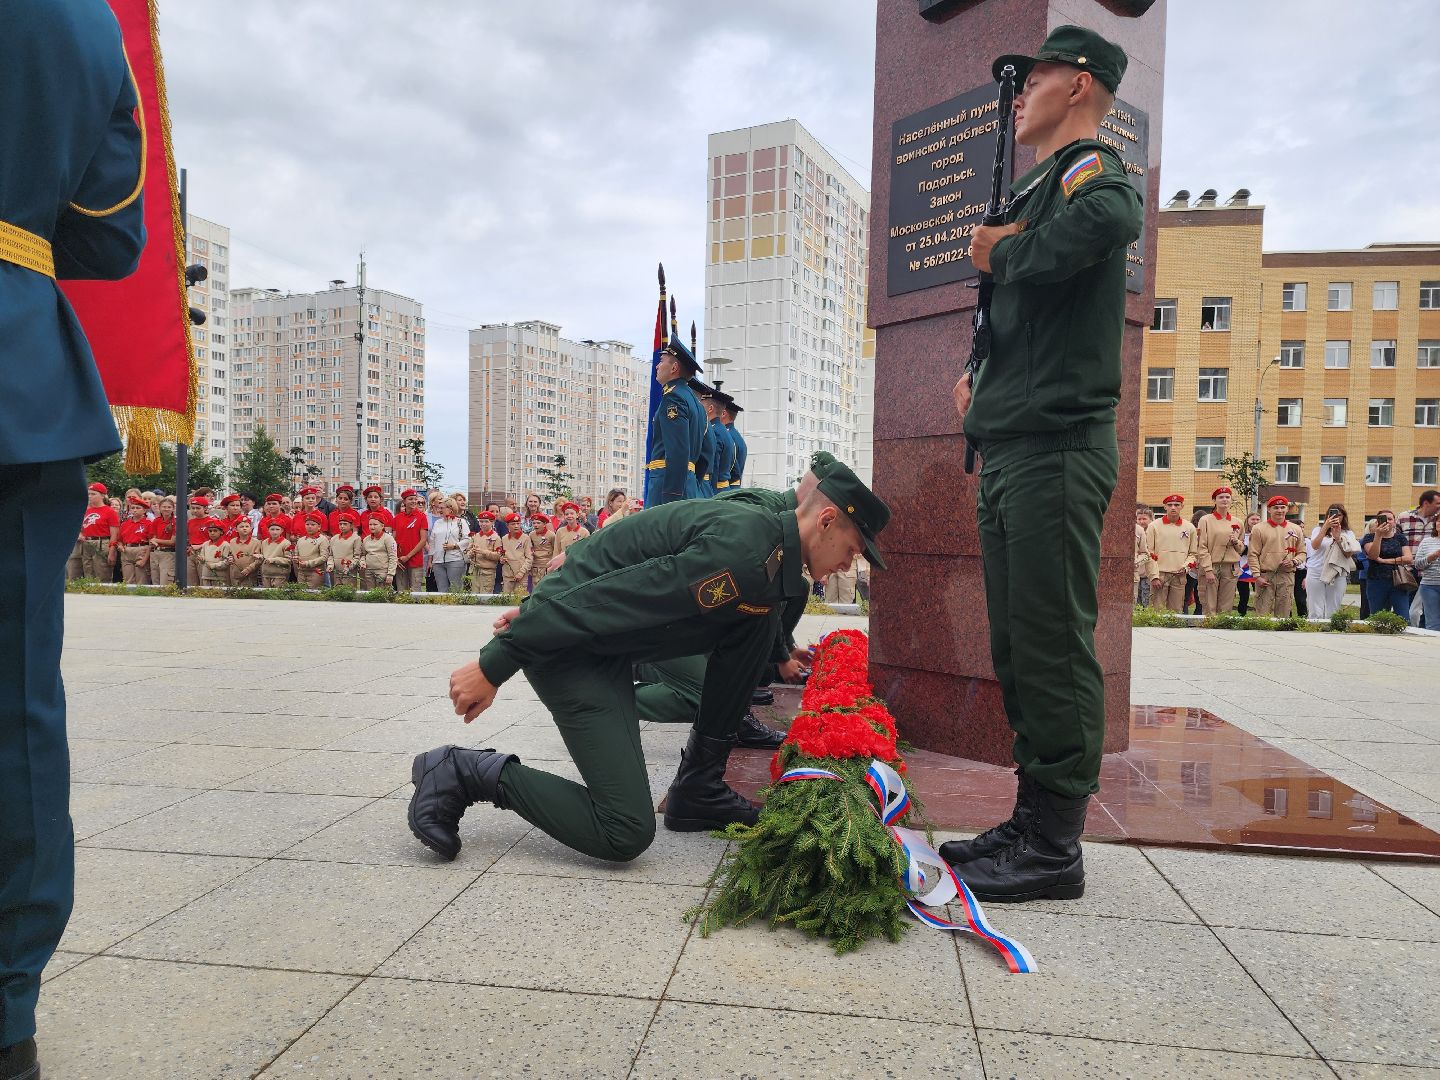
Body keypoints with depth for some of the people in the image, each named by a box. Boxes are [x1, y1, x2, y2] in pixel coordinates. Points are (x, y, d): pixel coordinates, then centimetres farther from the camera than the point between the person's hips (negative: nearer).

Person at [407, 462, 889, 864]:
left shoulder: (756, 528, 9)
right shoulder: (742, 552, -24)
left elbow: (618, 549, 17)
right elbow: (599, 601, -26)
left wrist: (542, 605, 22)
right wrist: (494, 665, -21)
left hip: (612, 636, 10)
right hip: (567, 645, -10)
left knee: (761, 616, 4)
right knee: (626, 833, -11)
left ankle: (697, 789, 10)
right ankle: (469, 772, 2)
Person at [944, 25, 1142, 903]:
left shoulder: (1091, 169, -2)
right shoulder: (1034, 191, 25)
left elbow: (1109, 219, -28)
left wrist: (1004, 252, -10)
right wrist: (982, 377, 8)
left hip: (1057, 450, -10)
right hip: (1009, 452, 10)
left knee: (1053, 648, -6)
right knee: (1019, 650, 11)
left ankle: (1055, 849, 4)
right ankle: (1031, 826, 21)